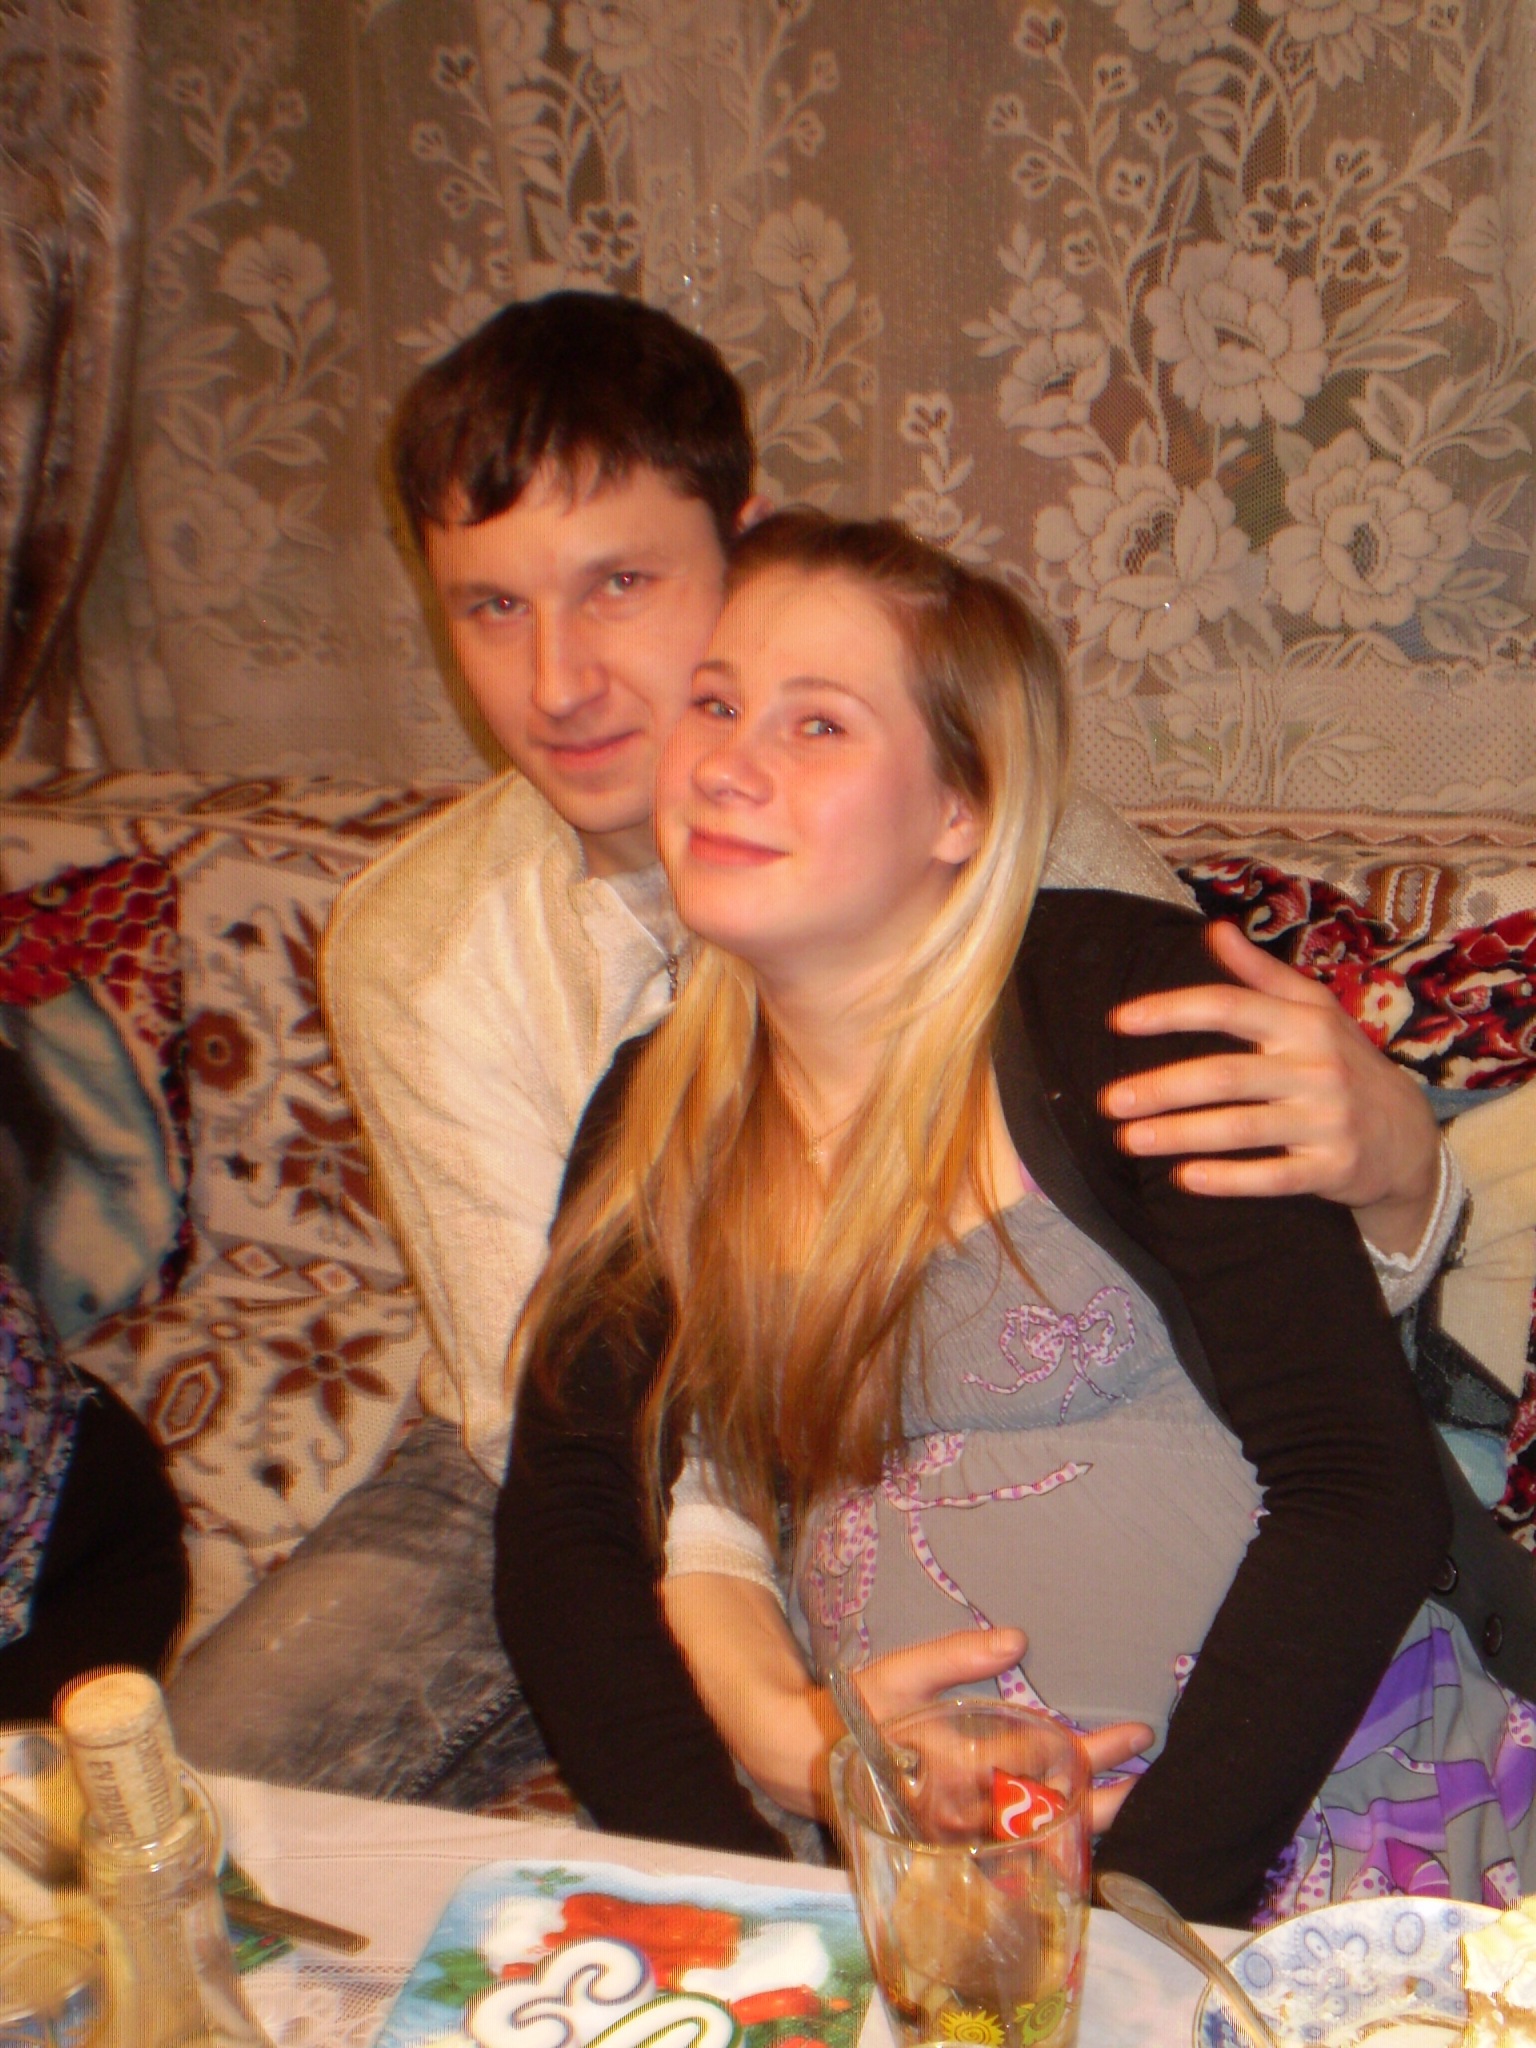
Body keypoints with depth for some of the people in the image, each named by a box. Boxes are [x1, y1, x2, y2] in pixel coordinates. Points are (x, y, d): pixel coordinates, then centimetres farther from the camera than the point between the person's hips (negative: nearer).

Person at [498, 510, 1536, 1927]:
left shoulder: (1118, 995, -8)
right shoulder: (656, 1119, 6)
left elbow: (1367, 1488, -11)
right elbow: (561, 1532, 4)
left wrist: (1131, 1894, -17)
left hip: (1357, 1809, -3)